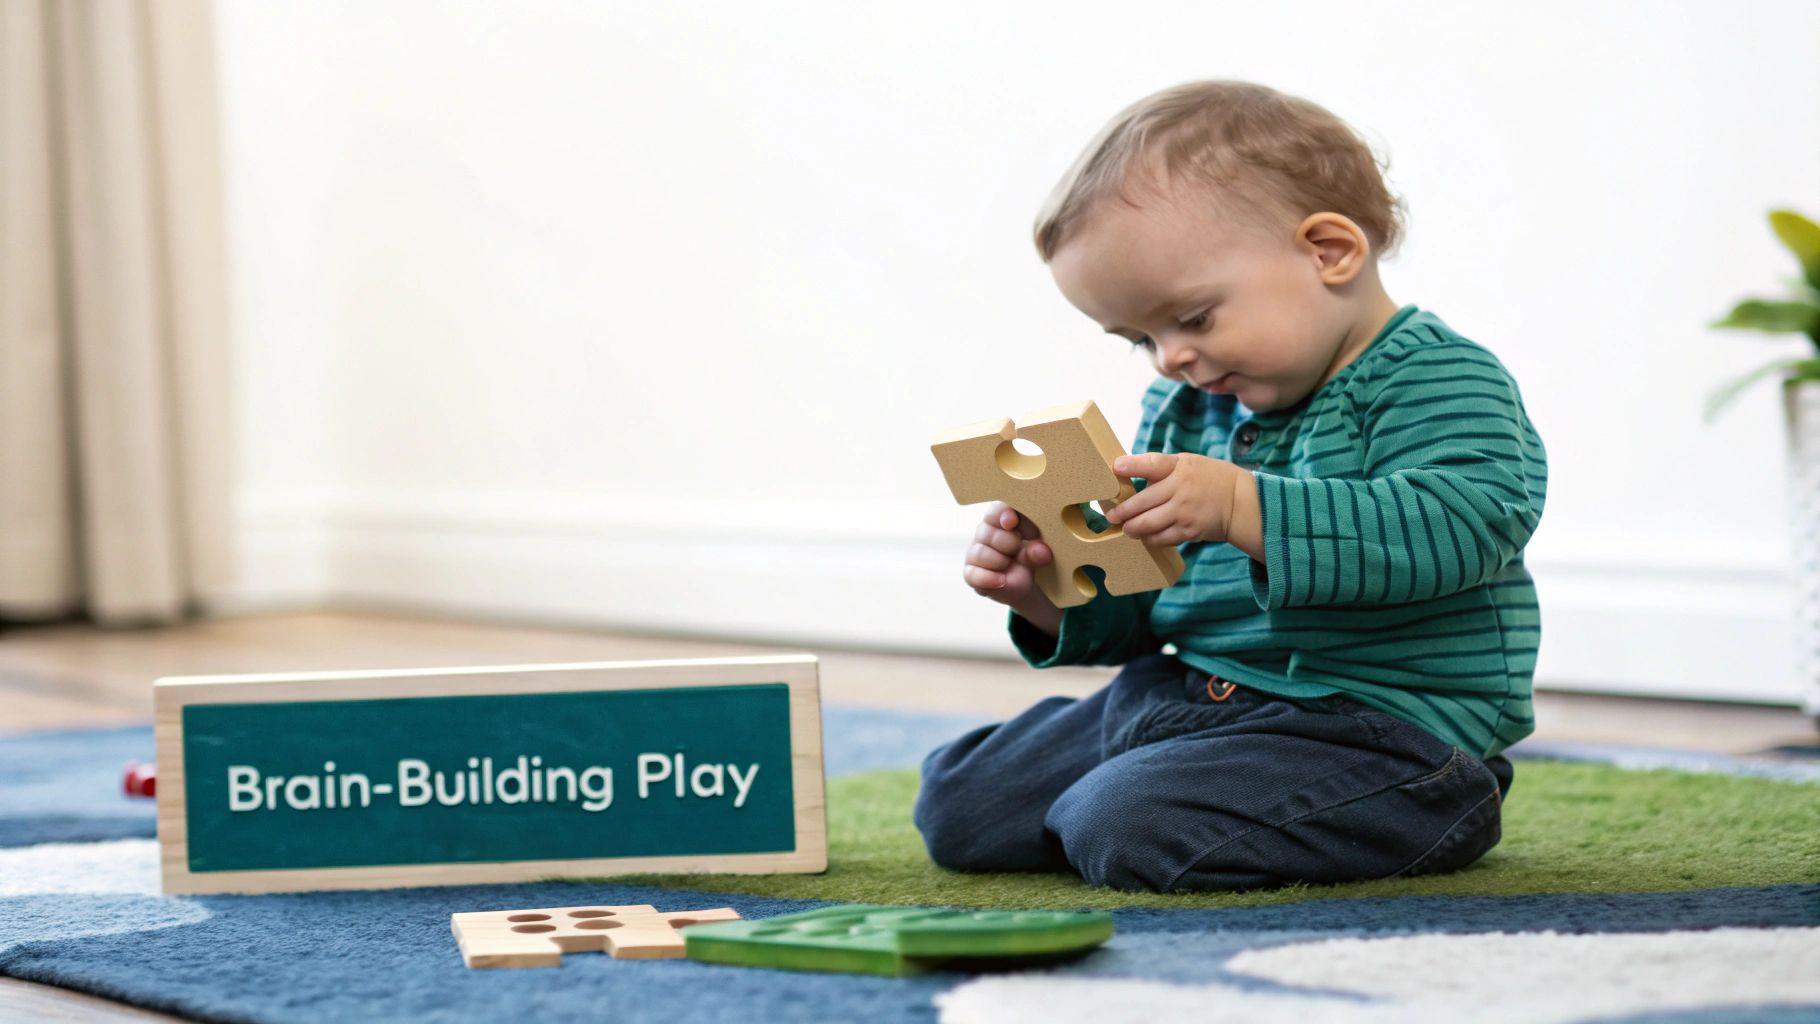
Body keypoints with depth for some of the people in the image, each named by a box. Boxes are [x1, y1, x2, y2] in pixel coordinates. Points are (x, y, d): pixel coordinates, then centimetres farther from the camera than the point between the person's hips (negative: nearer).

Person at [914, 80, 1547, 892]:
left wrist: (1243, 509, -37)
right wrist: (1055, 598, -2)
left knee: (1128, 829, -30)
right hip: (1175, 697, 9)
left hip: (1375, 726, -8)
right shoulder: (1183, 409, 14)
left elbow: (1462, 526, -31)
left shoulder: (1439, 383, -11)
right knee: (955, 803, 6)